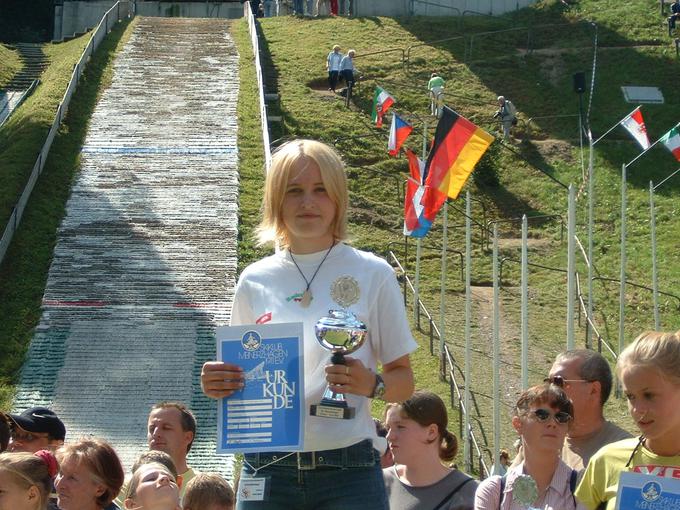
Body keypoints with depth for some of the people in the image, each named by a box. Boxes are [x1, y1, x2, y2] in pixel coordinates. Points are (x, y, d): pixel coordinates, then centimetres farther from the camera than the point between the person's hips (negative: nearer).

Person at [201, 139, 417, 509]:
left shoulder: (372, 274, 1)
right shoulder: (255, 281, 8)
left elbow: (404, 383, 4)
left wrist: (372, 385, -17)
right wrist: (217, 386, -5)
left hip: (348, 470, -2)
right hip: (267, 470, 2)